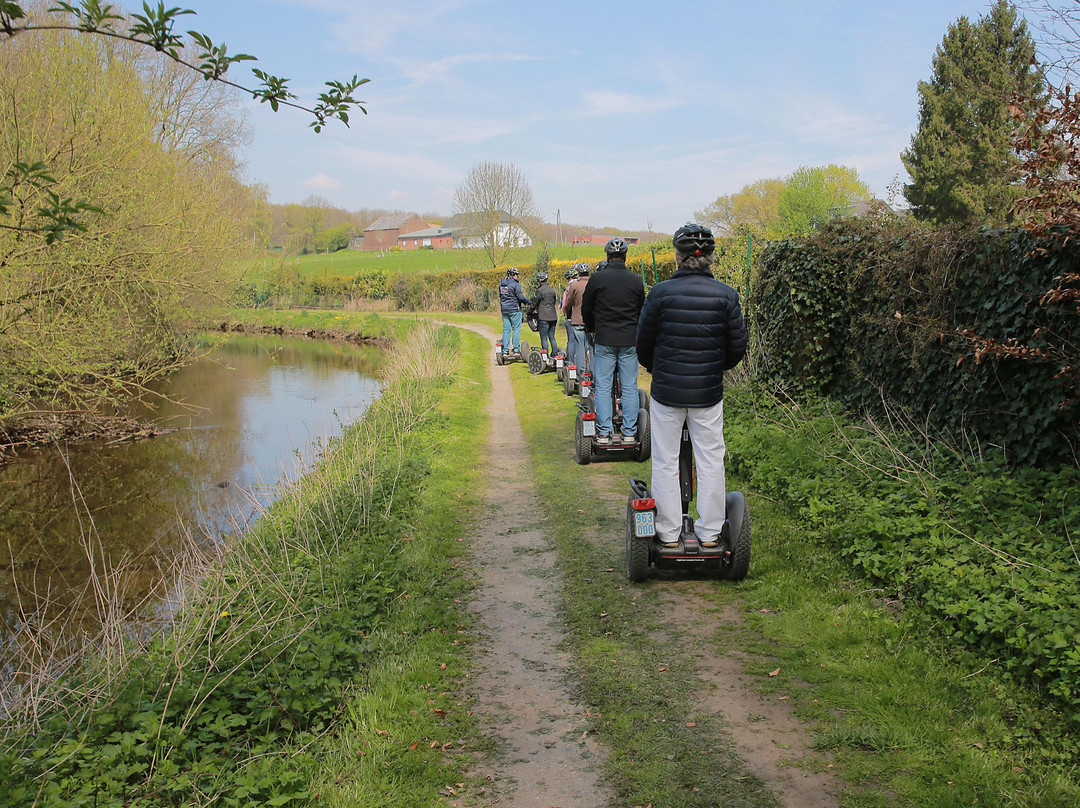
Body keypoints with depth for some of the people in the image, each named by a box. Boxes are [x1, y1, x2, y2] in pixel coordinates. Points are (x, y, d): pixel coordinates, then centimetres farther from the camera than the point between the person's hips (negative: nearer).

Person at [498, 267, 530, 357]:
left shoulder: (501, 284, 9)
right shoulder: (515, 284, -13)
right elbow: (520, 297, -15)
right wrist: (527, 301, 1)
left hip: (504, 310, 6)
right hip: (514, 310, -6)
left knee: (506, 330, 8)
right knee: (516, 329, 1)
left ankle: (505, 351, 7)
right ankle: (516, 350, 0)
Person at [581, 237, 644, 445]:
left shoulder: (597, 279, -4)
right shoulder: (636, 280, 3)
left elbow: (586, 309, 5)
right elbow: (642, 310, 13)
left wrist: (591, 329, 24)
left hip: (604, 341, -2)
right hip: (629, 341, 2)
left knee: (603, 387, 3)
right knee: (629, 387, 6)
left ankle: (604, 433, 1)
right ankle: (629, 432, 7)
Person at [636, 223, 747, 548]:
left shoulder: (660, 293, -10)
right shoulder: (726, 295, -5)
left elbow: (644, 342, -1)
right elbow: (738, 347, 1)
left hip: (667, 391, -1)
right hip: (708, 393, 1)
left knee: (665, 462, 9)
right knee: (710, 461, 11)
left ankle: (668, 533, 15)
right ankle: (710, 533, 18)